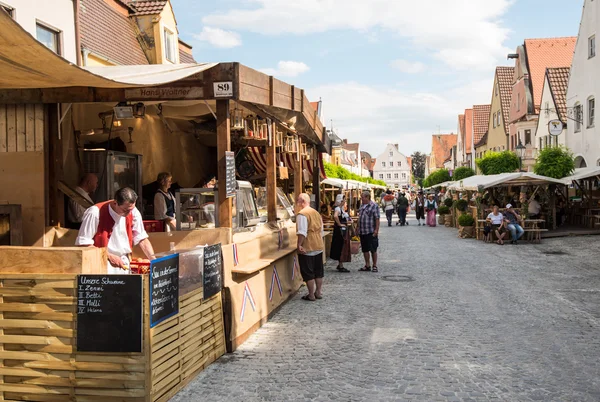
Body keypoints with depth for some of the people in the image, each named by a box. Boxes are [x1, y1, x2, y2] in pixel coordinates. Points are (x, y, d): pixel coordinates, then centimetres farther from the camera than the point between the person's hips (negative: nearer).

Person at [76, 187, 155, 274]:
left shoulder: (133, 212, -2)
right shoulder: (95, 213, -15)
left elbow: (142, 239, 5)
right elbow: (83, 243, -13)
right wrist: (109, 256, -15)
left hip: (123, 264, 4)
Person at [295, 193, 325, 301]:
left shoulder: (302, 214, -14)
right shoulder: (316, 213, 13)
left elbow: (302, 232, -23)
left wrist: (299, 245, -19)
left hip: (307, 248, -8)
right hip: (319, 246, 8)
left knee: (308, 272, 1)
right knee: (319, 271, 14)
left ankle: (311, 295, 6)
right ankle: (318, 292, 22)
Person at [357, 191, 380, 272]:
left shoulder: (374, 206, -9)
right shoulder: (362, 206, 13)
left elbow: (377, 219, -12)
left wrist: (376, 230, -17)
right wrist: (358, 229, 17)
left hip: (371, 232, -7)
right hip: (362, 232, 7)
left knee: (373, 250, 2)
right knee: (365, 250, 11)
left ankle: (375, 266, 11)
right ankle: (367, 266, 20)